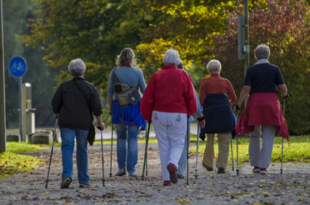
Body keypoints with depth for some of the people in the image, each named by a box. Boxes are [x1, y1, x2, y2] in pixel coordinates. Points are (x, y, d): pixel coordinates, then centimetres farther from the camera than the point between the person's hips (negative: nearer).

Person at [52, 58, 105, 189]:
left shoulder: (64, 87, 2)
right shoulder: (90, 88, 2)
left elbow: (55, 105, 6)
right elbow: (97, 108, 0)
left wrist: (58, 115, 23)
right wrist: (100, 123, 10)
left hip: (66, 123, -1)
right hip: (84, 124, 1)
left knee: (67, 148, -3)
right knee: (82, 150, 9)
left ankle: (67, 176, -23)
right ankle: (84, 181, 11)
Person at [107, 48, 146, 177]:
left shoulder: (114, 72, -2)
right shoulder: (137, 72, -5)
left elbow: (110, 93, 0)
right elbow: (144, 91, 2)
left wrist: (111, 108, 10)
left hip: (119, 108, 1)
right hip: (134, 108, -1)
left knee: (121, 137, 14)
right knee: (133, 138, 4)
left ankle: (121, 167, 6)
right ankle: (131, 169, 2)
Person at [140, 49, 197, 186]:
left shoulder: (156, 76, 3)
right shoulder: (183, 75, 0)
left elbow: (147, 97, 1)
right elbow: (190, 97, 0)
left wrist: (147, 115, 12)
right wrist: (191, 112, 15)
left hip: (159, 114, 1)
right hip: (178, 115, -1)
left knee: (163, 145, 8)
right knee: (177, 143, 9)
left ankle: (167, 179, 5)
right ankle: (172, 163, -23)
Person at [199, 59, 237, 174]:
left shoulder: (205, 81, 5)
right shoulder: (225, 82, 10)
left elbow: (201, 99, -4)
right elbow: (234, 99, 9)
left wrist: (203, 106, 16)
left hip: (209, 112, 0)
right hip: (224, 111, 0)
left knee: (210, 139, 16)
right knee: (224, 141, 2)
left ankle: (208, 164, 28)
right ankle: (221, 166, -7)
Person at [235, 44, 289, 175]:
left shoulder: (251, 70, -1)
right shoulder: (274, 69, 1)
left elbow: (246, 89, -7)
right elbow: (282, 88, 1)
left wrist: (238, 105, -1)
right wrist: (285, 95, 23)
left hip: (255, 103, 0)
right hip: (271, 103, 0)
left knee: (254, 136, 14)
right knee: (268, 137, 3)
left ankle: (255, 165, 15)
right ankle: (264, 166, -2)